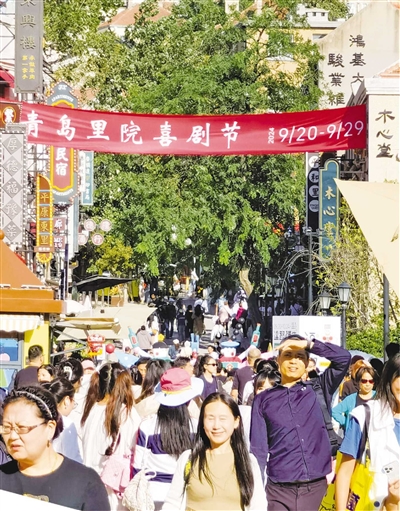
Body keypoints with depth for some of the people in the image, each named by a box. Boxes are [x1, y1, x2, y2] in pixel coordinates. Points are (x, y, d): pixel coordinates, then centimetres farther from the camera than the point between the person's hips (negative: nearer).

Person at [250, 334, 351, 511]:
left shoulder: (318, 390, 10)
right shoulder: (263, 400, 8)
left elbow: (343, 358, -1)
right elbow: (257, 447, 4)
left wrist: (308, 344, -6)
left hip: (315, 487, 1)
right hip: (279, 489, -1)